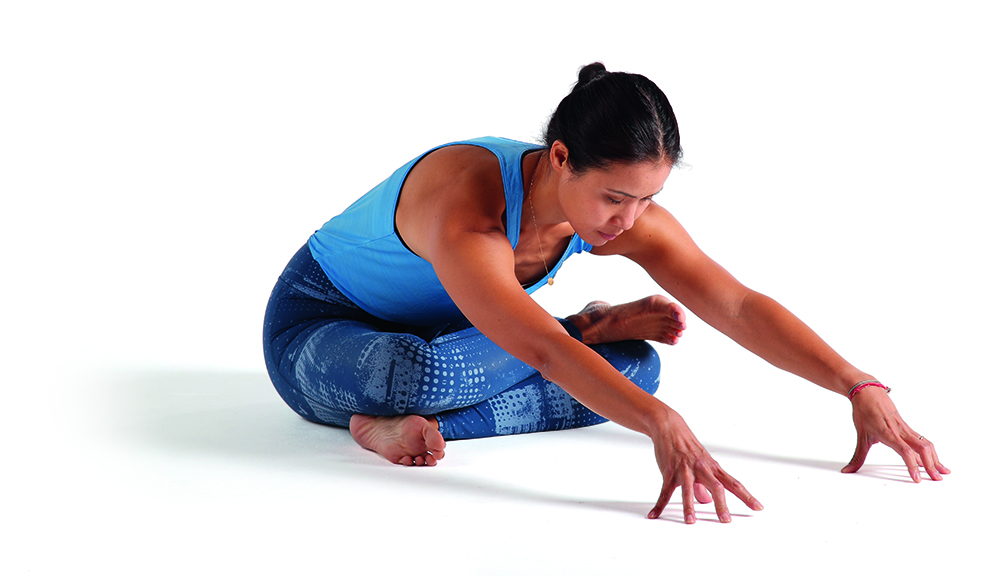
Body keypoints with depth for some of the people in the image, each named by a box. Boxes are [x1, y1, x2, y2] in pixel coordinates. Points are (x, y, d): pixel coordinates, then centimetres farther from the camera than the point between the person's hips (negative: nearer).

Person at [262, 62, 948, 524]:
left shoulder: (627, 213, -17)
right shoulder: (464, 199, -38)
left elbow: (740, 305, -19)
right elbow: (537, 347, -51)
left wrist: (862, 388, -29)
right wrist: (663, 425, -63)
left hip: (441, 337, 7)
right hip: (318, 332, -7)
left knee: (637, 368, -14)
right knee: (429, 372, -43)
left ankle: (397, 425, -18)